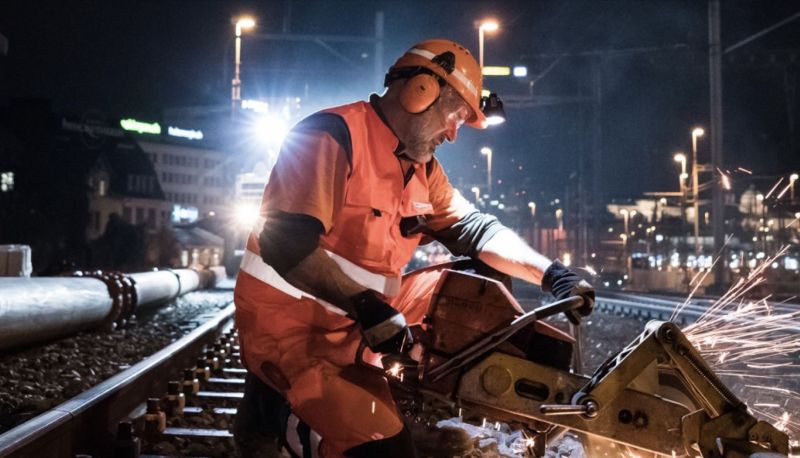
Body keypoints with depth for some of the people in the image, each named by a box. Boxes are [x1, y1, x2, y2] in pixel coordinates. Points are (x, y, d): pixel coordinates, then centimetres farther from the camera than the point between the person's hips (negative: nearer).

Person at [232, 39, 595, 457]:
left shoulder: (421, 166, 10)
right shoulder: (332, 136, -19)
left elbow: (472, 228, 13)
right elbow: (285, 244, -28)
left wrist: (552, 275, 0)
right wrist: (367, 308, -33)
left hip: (362, 313, 9)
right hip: (290, 322, -9)